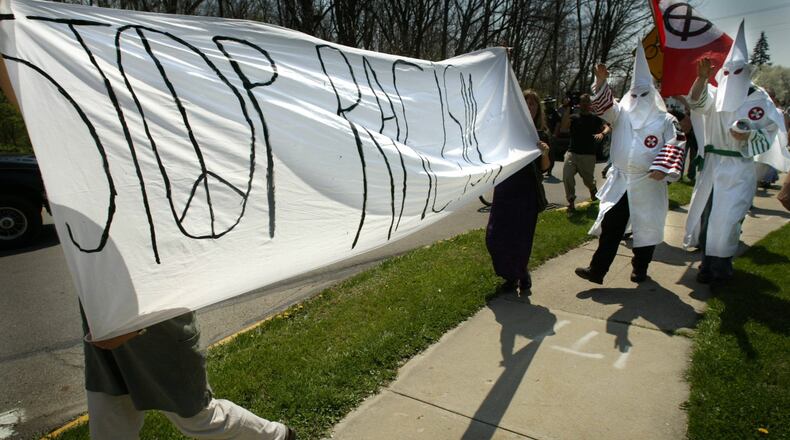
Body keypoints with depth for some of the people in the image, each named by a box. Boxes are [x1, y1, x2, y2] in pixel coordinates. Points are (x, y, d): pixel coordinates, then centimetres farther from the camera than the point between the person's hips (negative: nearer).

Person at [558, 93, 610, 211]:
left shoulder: (595, 119, 10)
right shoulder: (573, 117, 8)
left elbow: (607, 128, -2)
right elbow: (562, 129, -8)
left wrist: (602, 134, -26)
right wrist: (567, 109, -12)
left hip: (588, 155, 0)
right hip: (572, 153, 0)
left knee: (588, 180, 8)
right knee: (567, 177, -19)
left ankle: (593, 188, 45)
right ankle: (571, 201, -3)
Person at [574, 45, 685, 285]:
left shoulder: (666, 120, -1)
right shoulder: (621, 112, 5)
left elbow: (675, 146, -6)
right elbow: (604, 105, -9)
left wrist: (662, 168, -18)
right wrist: (601, 82, -25)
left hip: (648, 185, -1)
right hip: (619, 182, 2)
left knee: (645, 227, 9)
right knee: (610, 226, 0)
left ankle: (640, 269, 27)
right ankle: (597, 270, 1)